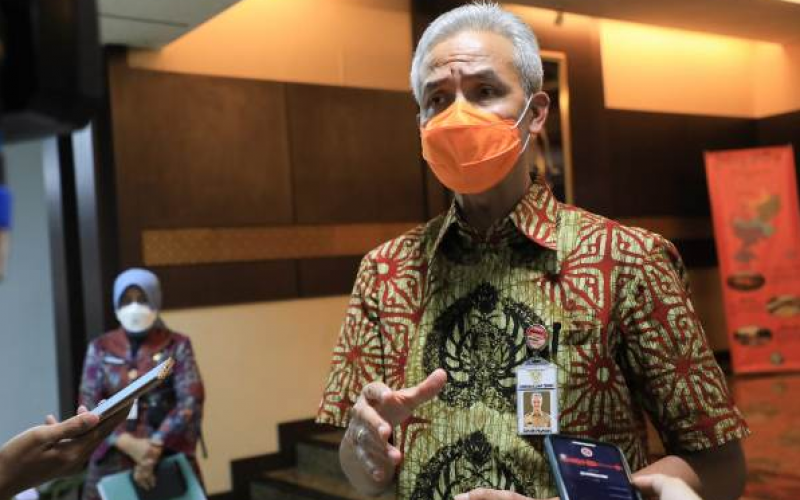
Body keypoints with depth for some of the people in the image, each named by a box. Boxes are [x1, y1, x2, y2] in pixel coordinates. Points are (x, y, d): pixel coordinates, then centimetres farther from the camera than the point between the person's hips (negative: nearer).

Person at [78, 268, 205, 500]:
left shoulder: (176, 345, 4)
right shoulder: (101, 348, 9)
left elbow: (191, 401, -6)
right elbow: (88, 405, 0)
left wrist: (155, 445, -17)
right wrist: (129, 444, -15)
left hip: (169, 457, -1)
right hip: (113, 460, 2)